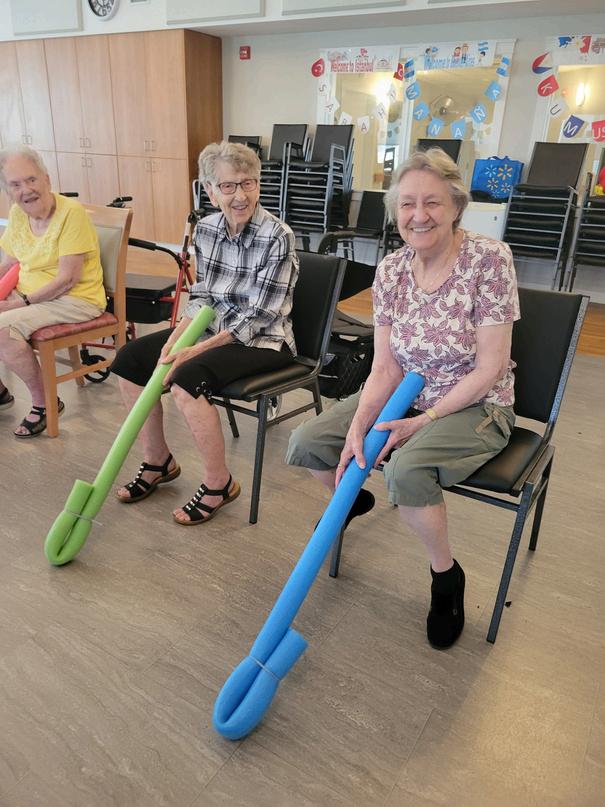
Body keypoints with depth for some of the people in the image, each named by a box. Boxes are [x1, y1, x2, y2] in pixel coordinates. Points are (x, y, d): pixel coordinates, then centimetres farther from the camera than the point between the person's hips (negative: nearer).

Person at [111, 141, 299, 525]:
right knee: (129, 359, 0)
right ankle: (158, 462, 14)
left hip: (264, 340, -7)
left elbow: (259, 317, -21)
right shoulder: (206, 228, 1)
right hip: (215, 328, 8)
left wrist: (193, 351, -24)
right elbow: (202, 297, 4)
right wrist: (174, 340, -14)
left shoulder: (277, 237, -19)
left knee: (187, 378, -30)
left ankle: (219, 485, -8)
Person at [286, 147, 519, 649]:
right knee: (306, 444, -7)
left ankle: (446, 574, -2)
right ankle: (354, 496, 28)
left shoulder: (490, 259, -18)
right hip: (407, 398, 5)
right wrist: (357, 427, -20)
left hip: (475, 408, -5)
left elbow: (489, 369, -18)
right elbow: (385, 368, -5)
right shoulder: (391, 271, -4)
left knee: (405, 470, -34)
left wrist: (424, 421, -20)